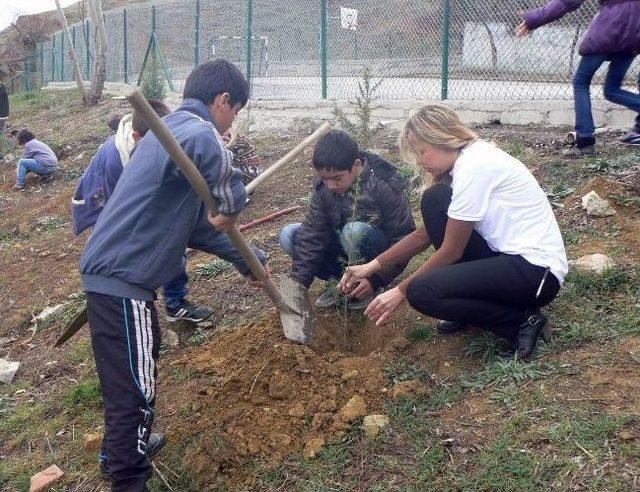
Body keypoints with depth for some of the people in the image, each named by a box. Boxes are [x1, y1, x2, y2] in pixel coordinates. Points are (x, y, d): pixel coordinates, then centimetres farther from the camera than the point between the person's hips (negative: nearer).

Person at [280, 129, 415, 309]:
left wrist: (376, 279, -27)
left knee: (355, 230, -37)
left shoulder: (385, 187, -26)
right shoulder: (323, 186, -12)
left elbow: (404, 239, -21)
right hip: (342, 248, 5)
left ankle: (359, 290, -13)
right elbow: (311, 235, -14)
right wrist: (298, 284, -23)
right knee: (288, 235, -13)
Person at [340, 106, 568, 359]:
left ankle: (520, 321, -5)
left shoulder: (474, 166, -18)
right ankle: (471, 300, 9)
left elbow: (451, 251, -15)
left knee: (421, 292, -19)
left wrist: (400, 291, -7)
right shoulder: (465, 161, 10)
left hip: (539, 272, -10)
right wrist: (372, 266, 6)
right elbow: (425, 234, 12)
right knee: (434, 200, 1)